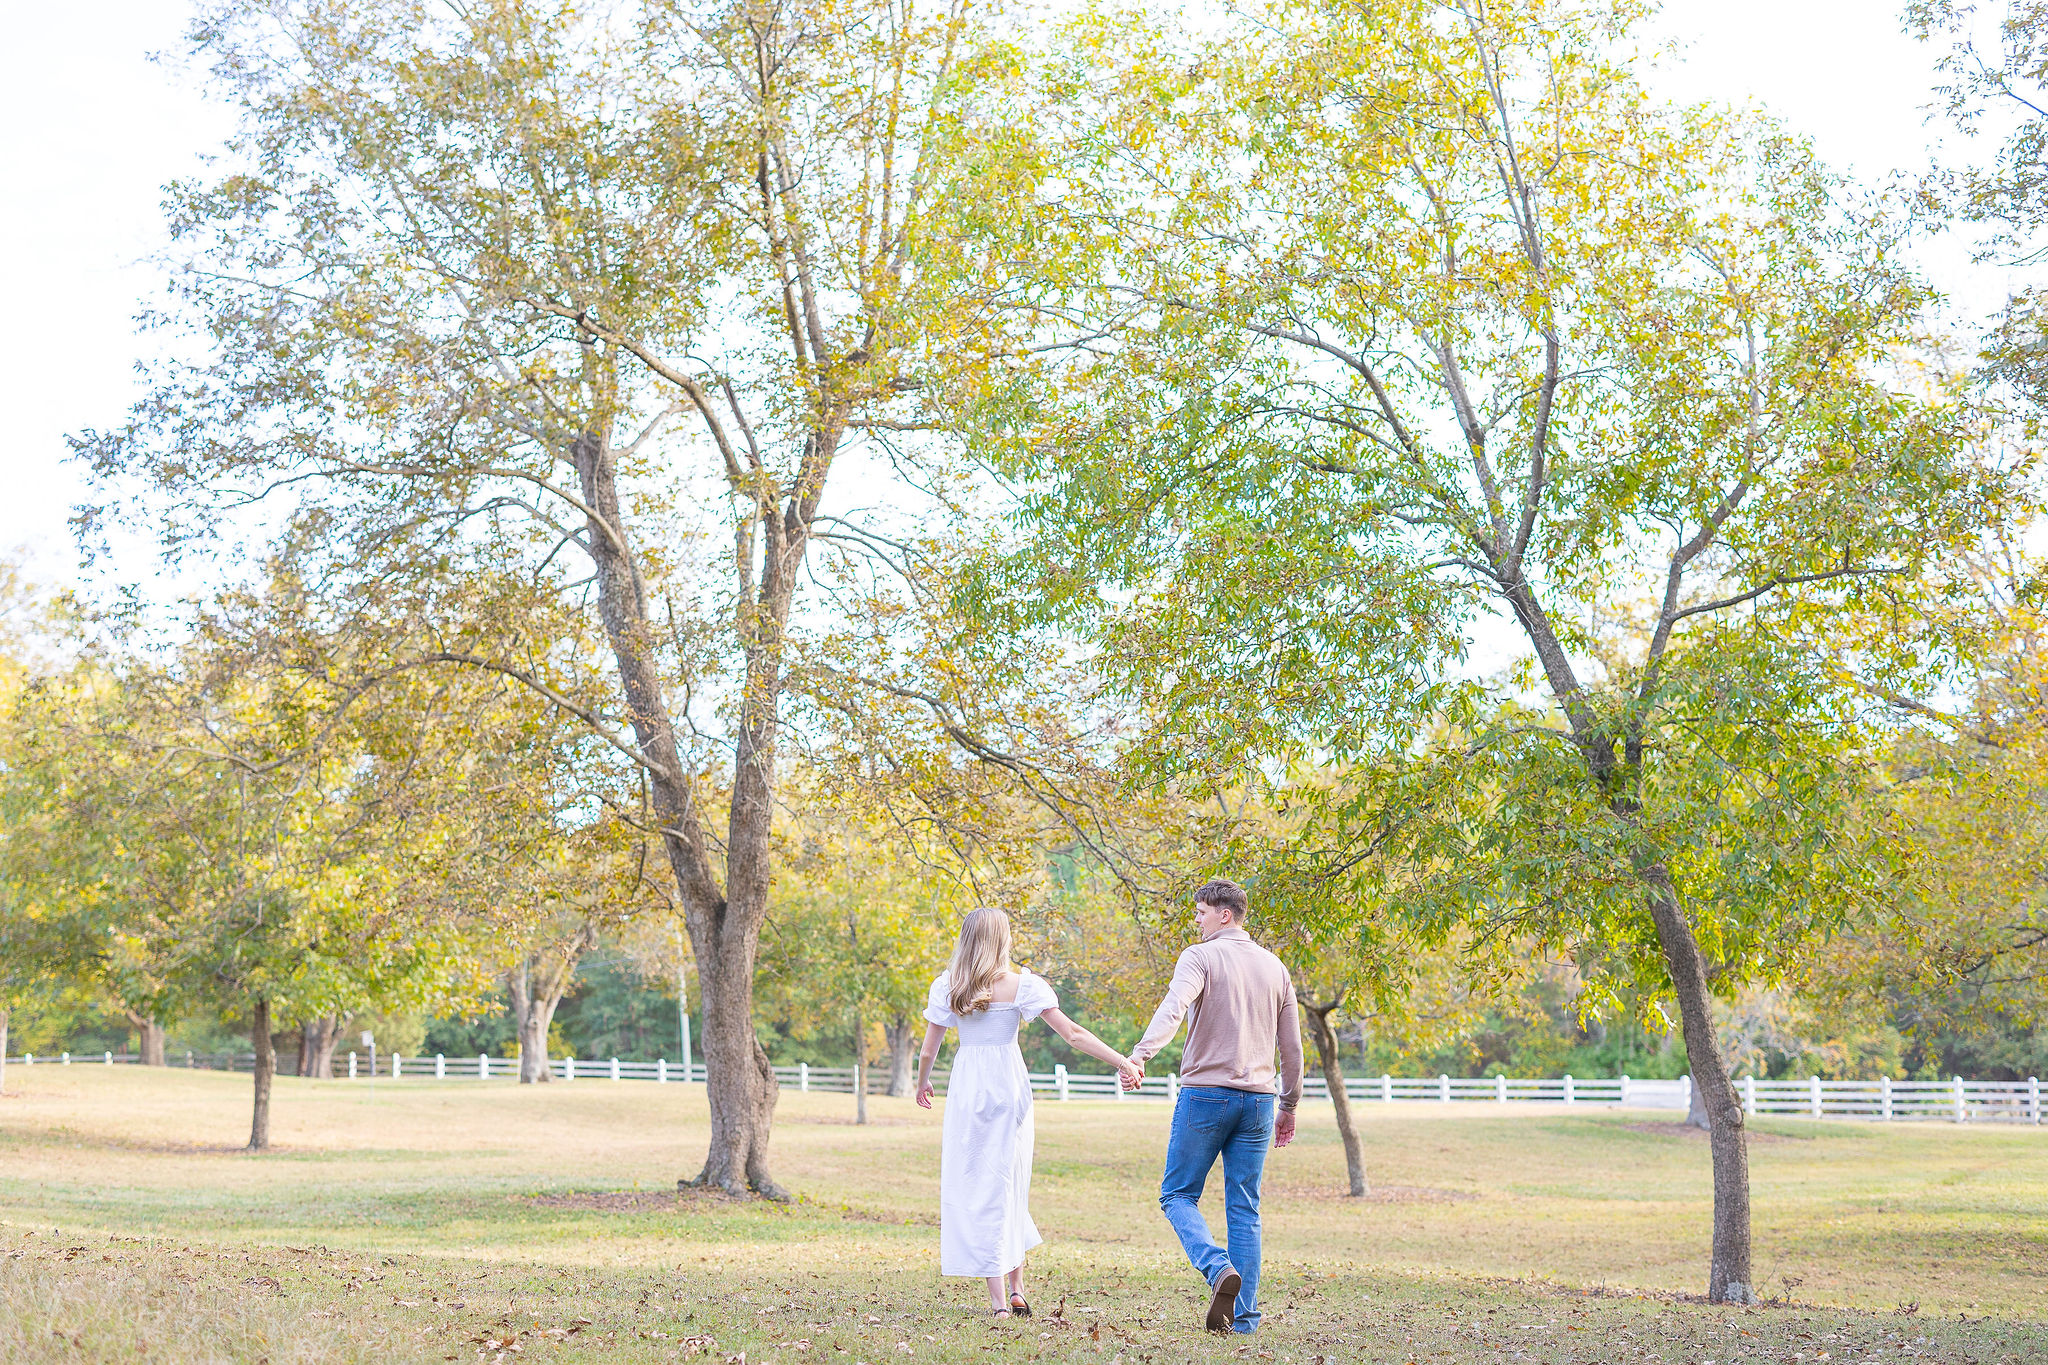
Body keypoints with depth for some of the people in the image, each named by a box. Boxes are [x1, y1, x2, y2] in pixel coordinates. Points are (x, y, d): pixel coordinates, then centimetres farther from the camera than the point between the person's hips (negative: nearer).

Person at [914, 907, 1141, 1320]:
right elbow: (1073, 1034, -8)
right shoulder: (1022, 985, -4)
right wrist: (1121, 1061, -4)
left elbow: (929, 1049, 4)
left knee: (975, 1188, 3)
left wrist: (922, 1083, 23)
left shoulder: (947, 987, -1)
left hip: (967, 1089, -1)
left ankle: (998, 1300, -3)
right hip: (1010, 1088, 1)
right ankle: (1017, 1290, 16)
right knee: (1009, 1186, 15)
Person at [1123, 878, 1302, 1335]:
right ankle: (1244, 1317, 4)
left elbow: (1172, 1009, -25)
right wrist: (1289, 1107, 24)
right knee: (1244, 1209, 8)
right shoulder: (1274, 967, 13)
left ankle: (1218, 1268, -17)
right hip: (1258, 1098, 5)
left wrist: (1140, 1054, -37)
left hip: (1206, 1094, -5)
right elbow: (1291, 1047, 16)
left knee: (1178, 1195, 7)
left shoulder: (1199, 958, -5)